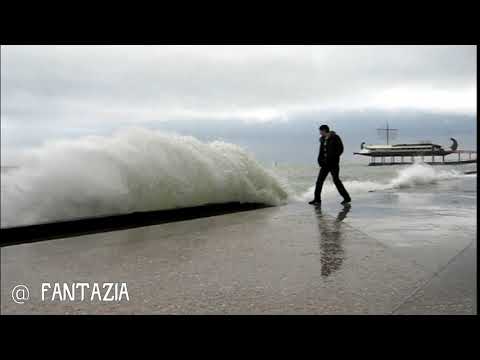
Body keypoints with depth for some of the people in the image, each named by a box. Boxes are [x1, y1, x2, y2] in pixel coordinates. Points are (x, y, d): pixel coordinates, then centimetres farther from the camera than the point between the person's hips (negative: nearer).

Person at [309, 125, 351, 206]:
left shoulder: (335, 138, -9)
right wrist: (320, 160, -1)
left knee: (336, 180, -5)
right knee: (319, 180, 2)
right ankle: (317, 200, 8)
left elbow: (340, 150, -12)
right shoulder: (323, 139, 10)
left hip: (333, 163, -7)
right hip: (325, 164, 7)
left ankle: (347, 198, 9)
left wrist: (331, 158, -17)